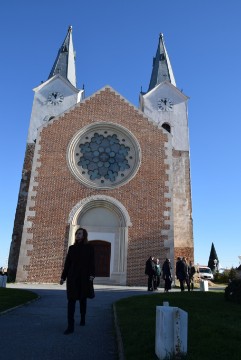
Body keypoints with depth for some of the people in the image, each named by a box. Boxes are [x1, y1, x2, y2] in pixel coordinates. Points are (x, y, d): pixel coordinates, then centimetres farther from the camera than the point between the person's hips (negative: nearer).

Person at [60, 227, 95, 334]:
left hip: (84, 277, -1)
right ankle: (70, 326, -5)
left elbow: (91, 262, -4)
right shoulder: (72, 248, 9)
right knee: (71, 300, -5)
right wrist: (63, 277, 6)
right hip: (72, 277, 2)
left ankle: (83, 319, 34)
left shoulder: (89, 248, 1)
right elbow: (67, 263, 8)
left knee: (82, 299, 13)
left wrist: (92, 274, -17)